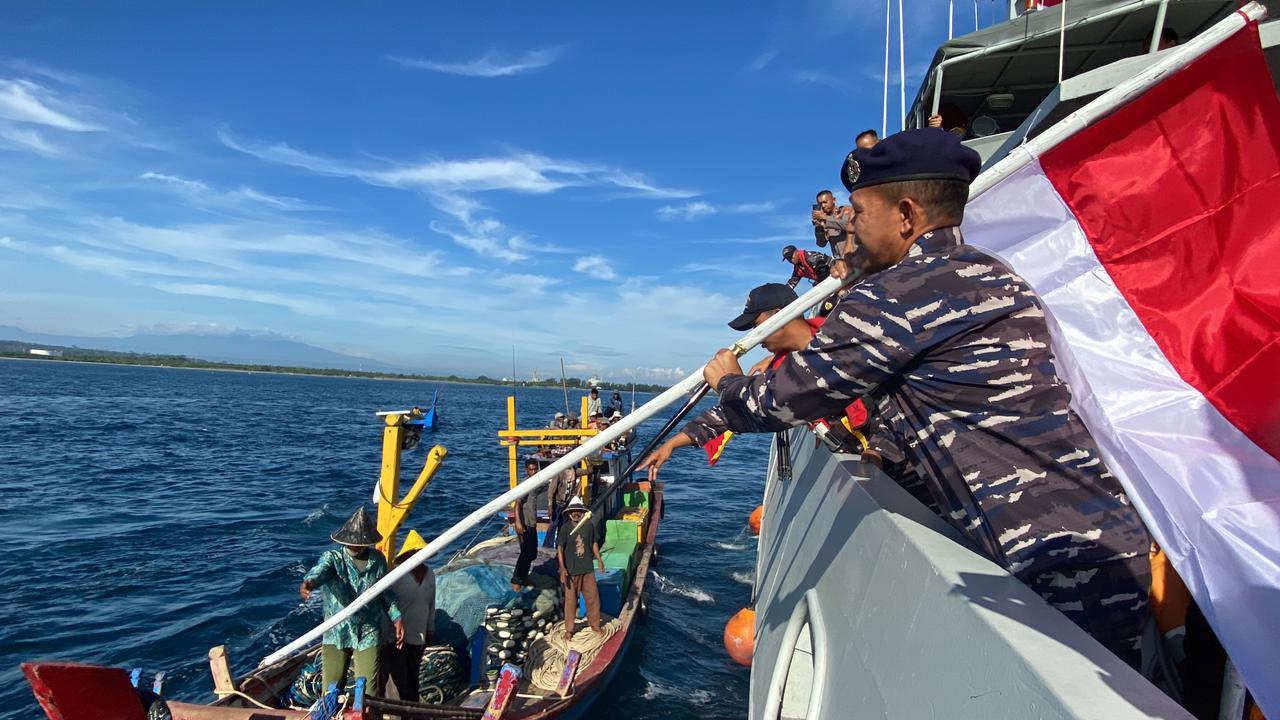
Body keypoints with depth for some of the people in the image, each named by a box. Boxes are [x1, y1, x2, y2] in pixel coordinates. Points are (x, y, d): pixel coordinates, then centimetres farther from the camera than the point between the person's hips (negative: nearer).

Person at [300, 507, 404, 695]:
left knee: (370, 692, 2)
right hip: (336, 633, -1)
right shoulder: (332, 557, -7)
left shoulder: (378, 560, 2)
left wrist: (396, 618, 8)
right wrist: (310, 582, -52)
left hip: (369, 635, 1)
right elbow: (320, 570, -31)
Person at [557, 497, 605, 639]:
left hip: (588, 569, 3)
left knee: (593, 597, 11)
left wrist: (599, 559, 3)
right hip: (571, 570, -3)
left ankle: (594, 624, 31)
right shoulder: (565, 528, -13)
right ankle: (569, 629, 23)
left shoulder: (589, 526, -5)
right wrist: (562, 569, -17)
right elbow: (560, 549, -11)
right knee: (570, 600, 8)